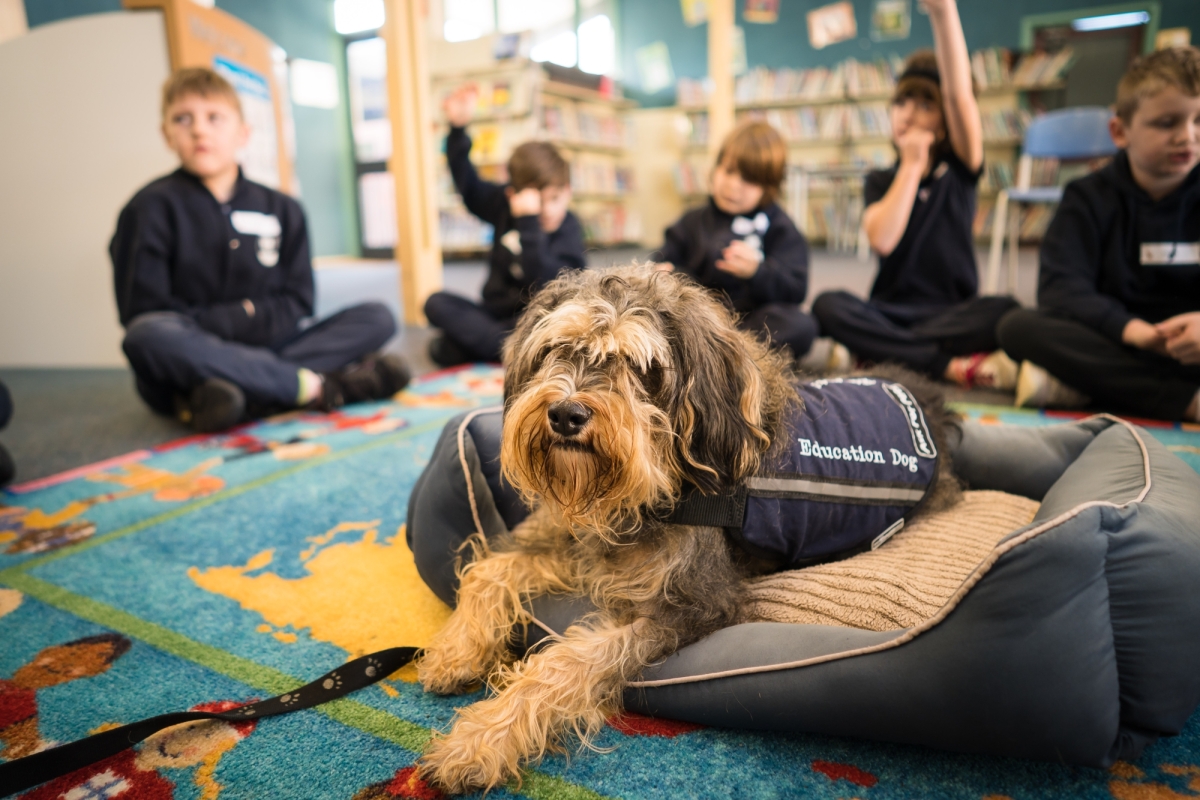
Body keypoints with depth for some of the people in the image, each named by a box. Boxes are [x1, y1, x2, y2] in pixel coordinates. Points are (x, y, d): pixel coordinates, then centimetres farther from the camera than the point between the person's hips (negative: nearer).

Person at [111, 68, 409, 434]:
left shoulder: (281, 209, 9)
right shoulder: (153, 207, 0)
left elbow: (296, 305, 5)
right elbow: (142, 312, -7)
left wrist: (247, 317, -13)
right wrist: (242, 317, -10)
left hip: (266, 348, 4)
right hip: (191, 358, -3)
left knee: (378, 318, -12)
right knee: (147, 336, -37)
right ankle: (316, 384, -26)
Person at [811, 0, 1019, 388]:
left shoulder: (959, 168, 6)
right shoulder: (880, 181, 9)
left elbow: (960, 95, -13)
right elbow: (881, 240, -12)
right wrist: (911, 164, -8)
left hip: (953, 313, -1)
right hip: (892, 313, 1)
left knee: (1004, 311, -32)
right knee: (828, 304, -30)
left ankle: (876, 350, -25)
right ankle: (952, 366, -30)